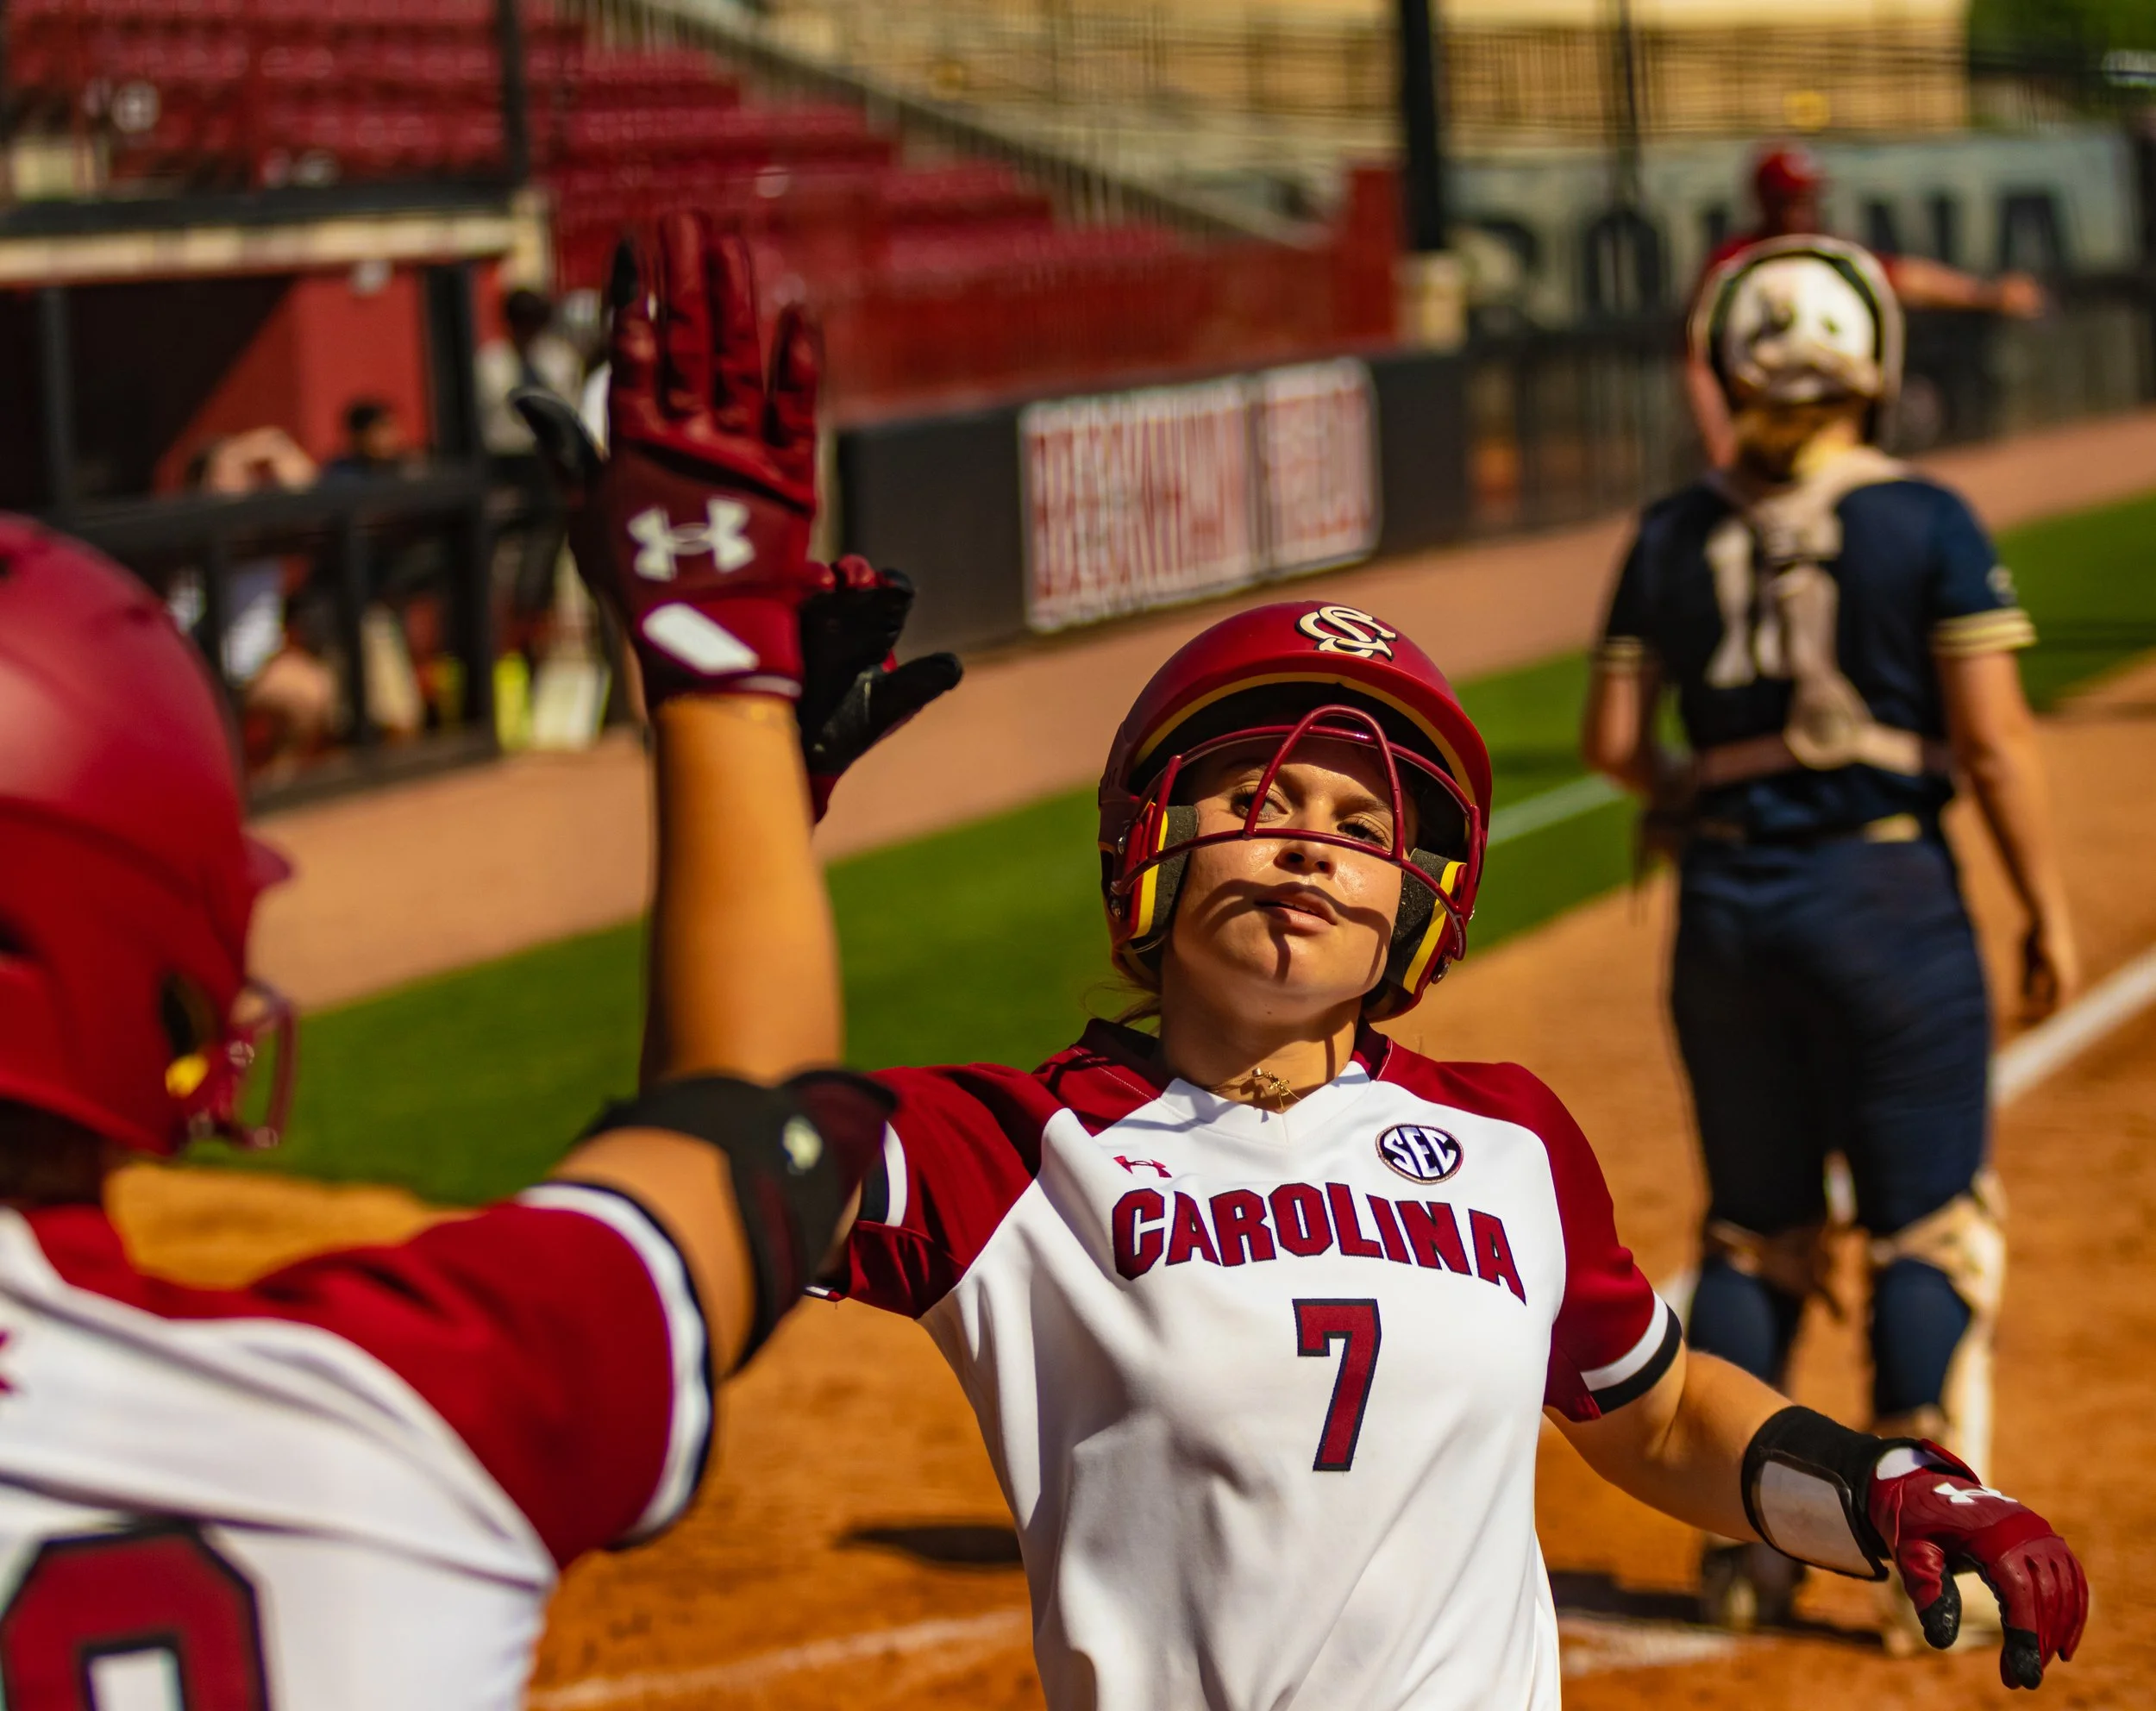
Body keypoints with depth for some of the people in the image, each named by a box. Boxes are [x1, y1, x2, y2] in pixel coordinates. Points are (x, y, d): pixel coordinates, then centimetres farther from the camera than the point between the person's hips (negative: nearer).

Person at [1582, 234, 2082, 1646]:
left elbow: (1614, 742, 3)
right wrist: (2050, 913, -3)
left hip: (1725, 899, 4)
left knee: (1756, 1229, 14)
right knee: (1931, 1227, 4)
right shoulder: (1923, 522, -8)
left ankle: (1741, 1547, 17)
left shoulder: (1676, 534, 3)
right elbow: (1991, 739, -10)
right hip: (1884, 891, -4)